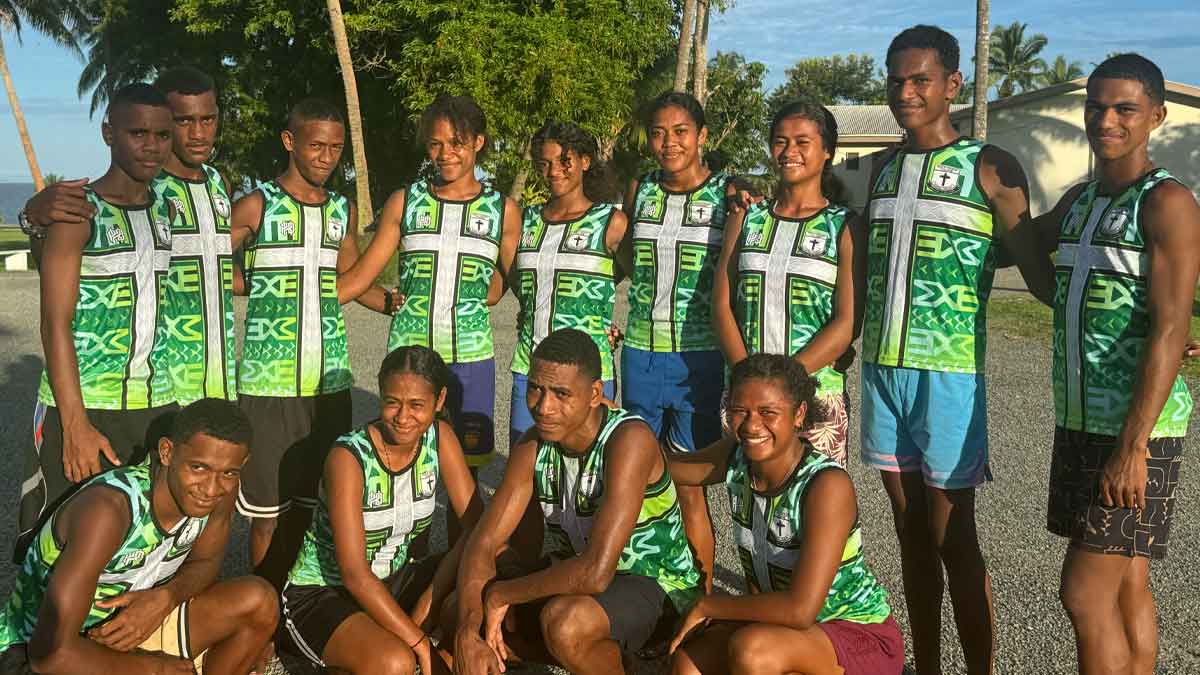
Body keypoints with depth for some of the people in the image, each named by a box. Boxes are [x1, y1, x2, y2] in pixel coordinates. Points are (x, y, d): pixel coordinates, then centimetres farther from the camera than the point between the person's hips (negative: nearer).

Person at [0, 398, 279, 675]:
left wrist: (165, 598, -18)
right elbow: (52, 653, -35)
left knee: (259, 602, -9)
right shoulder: (109, 507, -34)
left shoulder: (220, 488, -15)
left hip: (136, 622, 6)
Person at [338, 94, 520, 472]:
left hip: (470, 356, 0)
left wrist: (467, 296, -1)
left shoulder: (502, 210, 5)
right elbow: (360, 276, 6)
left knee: (466, 466, 5)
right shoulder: (404, 202, 6)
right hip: (408, 353, 0)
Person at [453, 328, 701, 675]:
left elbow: (595, 572, -37)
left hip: (655, 586, -7)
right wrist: (468, 636, -27)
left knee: (564, 621, -37)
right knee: (461, 610, -5)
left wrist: (500, 593, -23)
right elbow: (484, 542, -9)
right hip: (575, 578, 8)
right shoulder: (533, 445, -7)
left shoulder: (630, 439, -29)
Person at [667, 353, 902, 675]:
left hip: (862, 637, -6)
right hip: (779, 620, 6)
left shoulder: (828, 484, -28)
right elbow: (668, 466, 13)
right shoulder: (737, 456, -9)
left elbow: (800, 610, -33)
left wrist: (708, 605, -21)